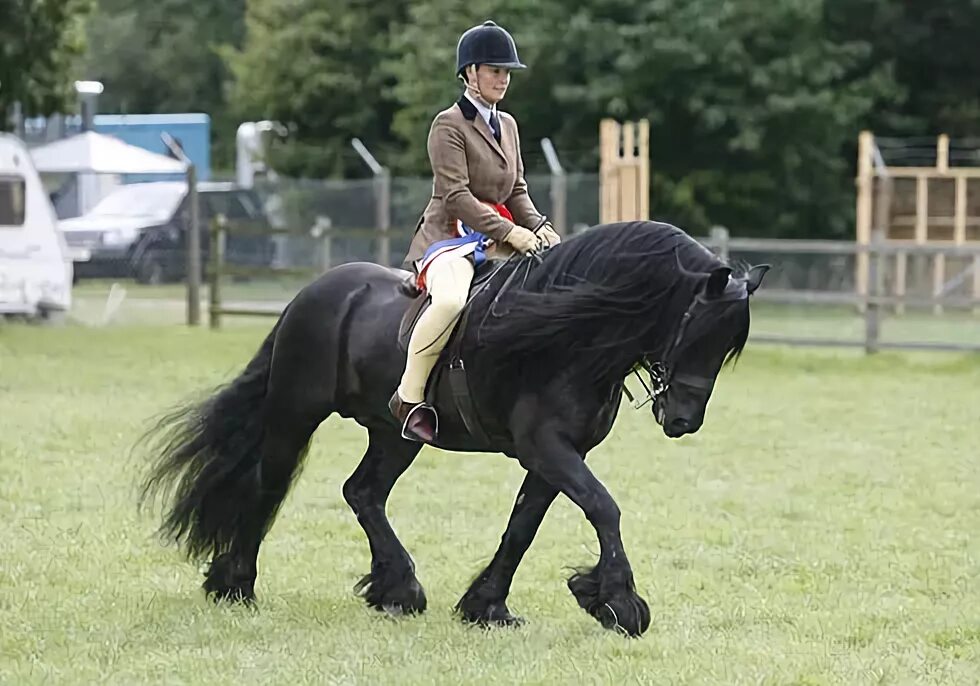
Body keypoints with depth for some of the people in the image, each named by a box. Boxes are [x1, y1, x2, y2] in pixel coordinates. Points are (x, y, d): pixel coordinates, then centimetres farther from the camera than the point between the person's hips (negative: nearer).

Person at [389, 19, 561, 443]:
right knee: (451, 299, -38)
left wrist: (539, 228, -2)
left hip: (500, 240, 8)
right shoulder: (448, 125, -6)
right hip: (450, 237, -8)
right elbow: (457, 196, -15)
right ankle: (409, 397, -25)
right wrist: (512, 233, -22)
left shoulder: (507, 125, 17)